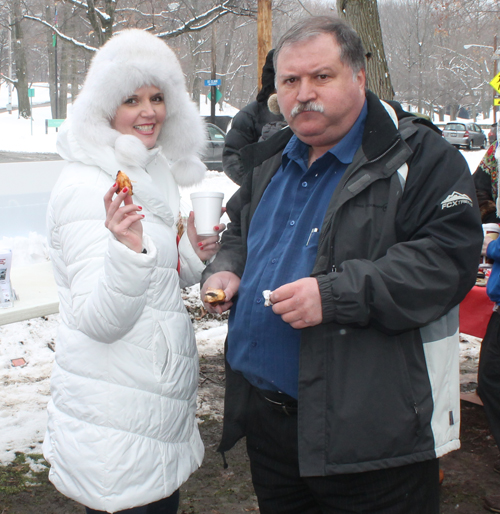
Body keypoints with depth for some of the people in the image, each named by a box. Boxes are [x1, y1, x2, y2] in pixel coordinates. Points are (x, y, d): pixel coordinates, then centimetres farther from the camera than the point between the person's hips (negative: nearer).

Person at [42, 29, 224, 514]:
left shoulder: (153, 175, 11)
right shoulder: (86, 186, -17)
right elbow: (99, 320, -24)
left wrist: (191, 257, 3)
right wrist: (128, 249, -39)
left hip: (159, 397, 9)